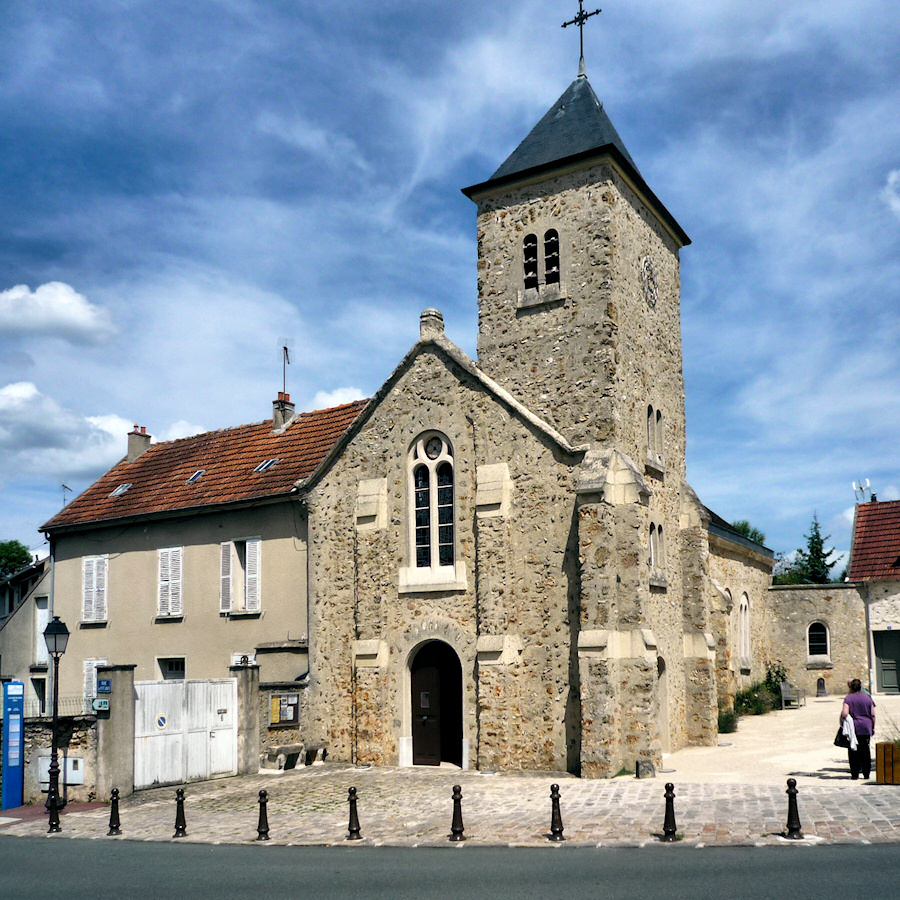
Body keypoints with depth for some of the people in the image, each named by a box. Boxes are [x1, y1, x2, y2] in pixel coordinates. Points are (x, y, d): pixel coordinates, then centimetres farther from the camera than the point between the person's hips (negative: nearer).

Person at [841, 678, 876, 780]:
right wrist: (873, 727, 15)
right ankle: (866, 773, 15)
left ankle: (854, 774, 4)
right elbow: (873, 715, 5)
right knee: (865, 750, 11)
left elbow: (844, 714, -17)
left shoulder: (848, 698, -6)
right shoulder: (867, 698, 3)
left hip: (853, 728, -2)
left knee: (853, 751, 4)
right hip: (866, 728, 2)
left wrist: (843, 721, 3)